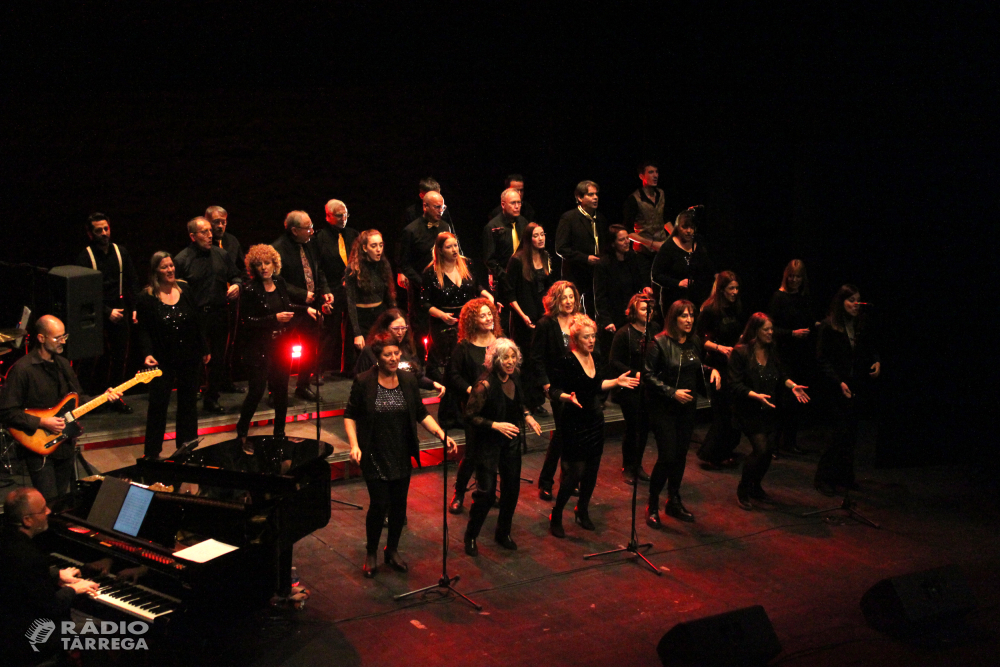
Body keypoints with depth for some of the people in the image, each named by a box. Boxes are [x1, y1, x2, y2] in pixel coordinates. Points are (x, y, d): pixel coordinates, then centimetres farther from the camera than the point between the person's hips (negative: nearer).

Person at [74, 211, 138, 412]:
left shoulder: (121, 252, 7)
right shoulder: (85, 257, -6)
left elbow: (131, 283, 12)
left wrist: (132, 309, 2)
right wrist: (107, 312, -13)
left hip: (120, 313, 4)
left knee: (120, 357, 7)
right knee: (96, 359, -4)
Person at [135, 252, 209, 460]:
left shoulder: (185, 289, 3)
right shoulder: (146, 298, -8)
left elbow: (198, 321, 8)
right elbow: (144, 331, -8)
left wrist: (204, 349, 9)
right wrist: (147, 354, -22)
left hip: (189, 358, 4)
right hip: (163, 361, -4)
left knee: (188, 402, 12)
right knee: (158, 404, -2)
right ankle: (152, 452, 9)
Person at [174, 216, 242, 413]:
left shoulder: (222, 255, 10)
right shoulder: (181, 260, -5)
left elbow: (236, 276, 20)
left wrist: (236, 285, -3)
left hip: (219, 315, 5)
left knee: (218, 359, 10)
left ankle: (212, 399, 24)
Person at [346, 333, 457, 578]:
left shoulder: (408, 380, 0)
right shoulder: (364, 382, -11)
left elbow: (422, 414, 7)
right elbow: (350, 415, -3)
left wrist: (442, 436, -6)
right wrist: (354, 445, -15)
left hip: (401, 455, 4)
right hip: (374, 457, -4)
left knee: (399, 504, 9)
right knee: (379, 503, -5)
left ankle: (392, 551, 30)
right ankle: (371, 553, 18)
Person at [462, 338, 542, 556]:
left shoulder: (514, 378, -1)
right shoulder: (486, 384, -22)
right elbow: (470, 415, -19)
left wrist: (527, 416, 1)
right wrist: (495, 425, -26)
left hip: (511, 440, 7)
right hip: (489, 442, -7)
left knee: (512, 487, 12)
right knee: (486, 491, -4)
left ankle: (503, 533, 32)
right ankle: (471, 536, 16)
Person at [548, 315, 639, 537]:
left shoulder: (593, 358, 6)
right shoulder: (566, 361, -17)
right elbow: (553, 391, -17)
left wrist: (617, 381, 13)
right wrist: (568, 397, -35)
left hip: (595, 419, 7)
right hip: (574, 422, -7)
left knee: (592, 470, 12)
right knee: (575, 471, -8)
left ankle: (583, 511, 31)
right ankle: (556, 517, 8)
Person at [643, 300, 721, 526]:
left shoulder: (694, 342, 5)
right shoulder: (660, 343, -13)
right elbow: (648, 375, -15)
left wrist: (712, 370, -2)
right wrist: (672, 392, -20)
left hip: (687, 407, 6)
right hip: (664, 409, -6)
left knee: (681, 455, 11)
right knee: (667, 457, -9)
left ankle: (674, 502, 27)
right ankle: (652, 507, 6)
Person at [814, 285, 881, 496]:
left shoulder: (862, 326, 7)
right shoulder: (828, 327, -8)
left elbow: (871, 350, 19)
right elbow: (822, 360, -9)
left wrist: (876, 362, -3)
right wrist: (839, 383, -17)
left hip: (856, 387, 5)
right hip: (837, 389, -5)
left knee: (850, 433, 8)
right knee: (843, 432, -9)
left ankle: (844, 476, 21)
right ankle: (824, 477, 3)